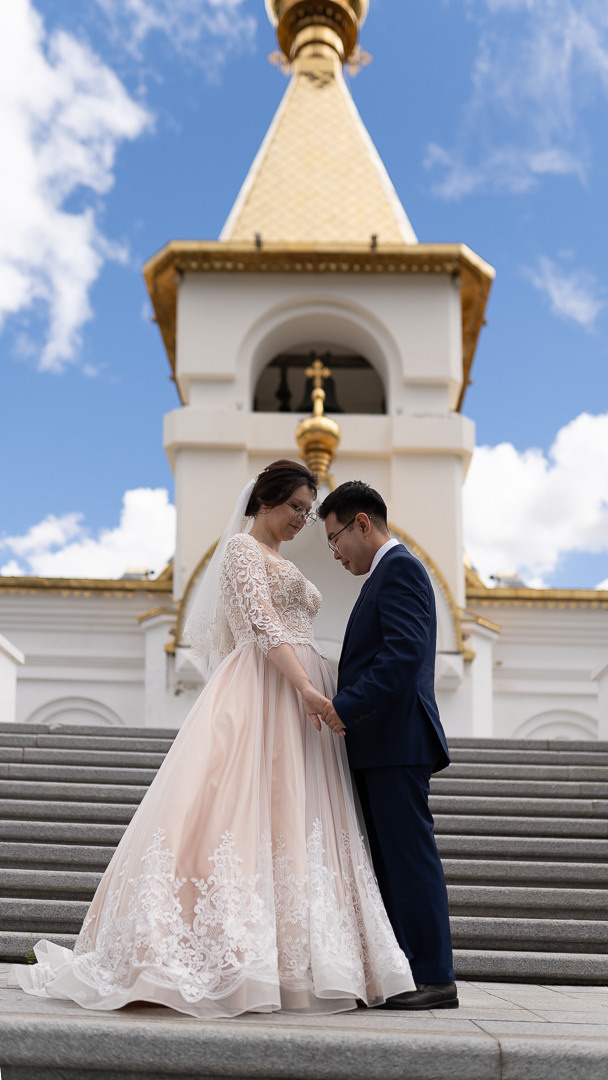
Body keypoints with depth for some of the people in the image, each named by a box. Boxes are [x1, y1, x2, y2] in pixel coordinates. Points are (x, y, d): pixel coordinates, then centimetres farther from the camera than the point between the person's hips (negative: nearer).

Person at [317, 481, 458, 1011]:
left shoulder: (399, 567, -9)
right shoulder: (389, 572, 23)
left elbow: (405, 653, -22)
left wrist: (347, 706, -24)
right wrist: (347, 708, 16)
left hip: (396, 742, -10)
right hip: (381, 746, 10)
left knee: (410, 856, -7)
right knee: (387, 860, 10)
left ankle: (435, 978, -2)